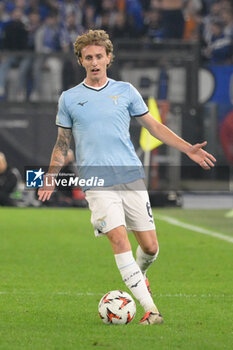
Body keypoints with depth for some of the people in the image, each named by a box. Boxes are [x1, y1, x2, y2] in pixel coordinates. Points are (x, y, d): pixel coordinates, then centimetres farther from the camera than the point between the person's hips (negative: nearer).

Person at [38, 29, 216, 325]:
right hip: (97, 183, -2)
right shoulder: (69, 98, 9)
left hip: (131, 177, 2)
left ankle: (139, 275, 36)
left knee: (150, 246, 0)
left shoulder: (125, 91, 10)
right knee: (119, 239, -19)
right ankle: (149, 308, -19)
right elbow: (62, 143, 17)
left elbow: (153, 126, 15)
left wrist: (189, 149, 7)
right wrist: (50, 178, 7)